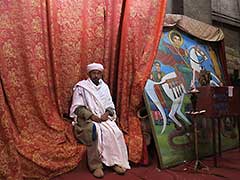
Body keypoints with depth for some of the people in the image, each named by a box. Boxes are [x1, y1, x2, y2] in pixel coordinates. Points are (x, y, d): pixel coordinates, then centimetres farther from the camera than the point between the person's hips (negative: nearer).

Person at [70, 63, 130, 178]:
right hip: (87, 119, -4)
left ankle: (116, 161, -8)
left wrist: (107, 114, -9)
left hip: (104, 118, 4)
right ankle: (95, 165, -18)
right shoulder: (81, 87, -1)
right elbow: (77, 107, -7)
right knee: (96, 133, -33)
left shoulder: (104, 86, 14)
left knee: (116, 132, -22)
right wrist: (92, 116, -19)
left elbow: (110, 105, 13)